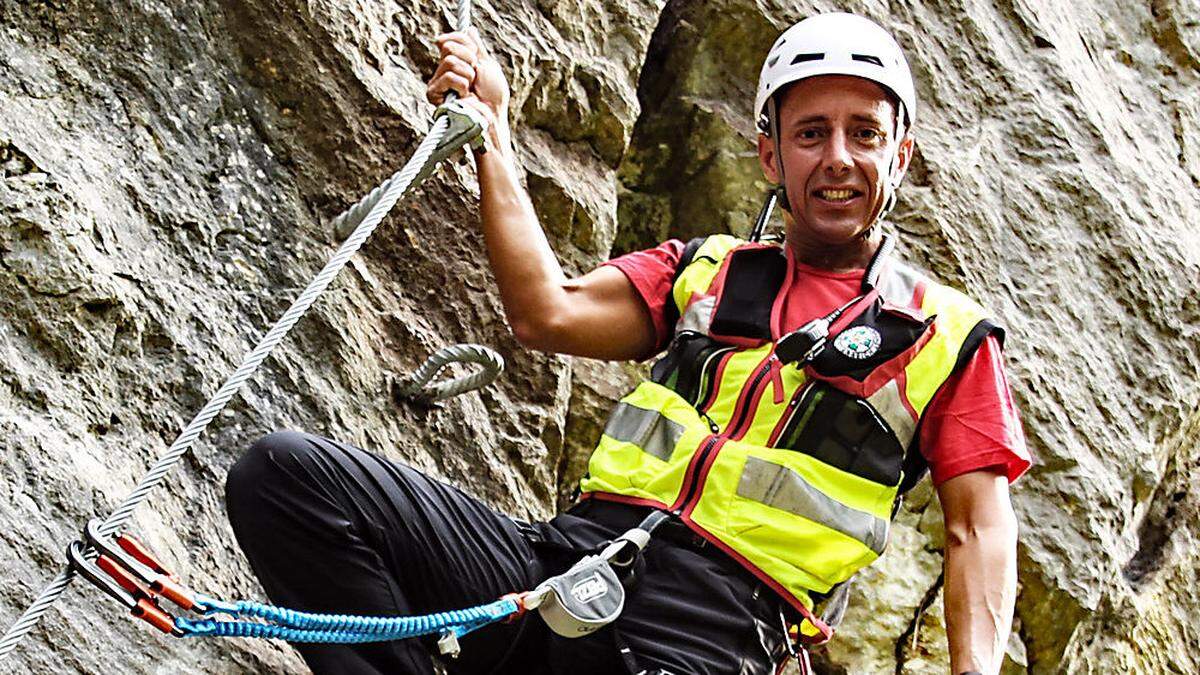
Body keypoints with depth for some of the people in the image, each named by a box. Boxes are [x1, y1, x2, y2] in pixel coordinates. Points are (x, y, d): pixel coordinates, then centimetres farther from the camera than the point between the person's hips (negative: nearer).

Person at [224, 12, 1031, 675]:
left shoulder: (951, 337, 14)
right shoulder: (706, 271, 22)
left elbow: (980, 528, 6)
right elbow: (549, 315, 7)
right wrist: (492, 135, 7)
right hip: (557, 563, 4)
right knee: (285, 470, -16)